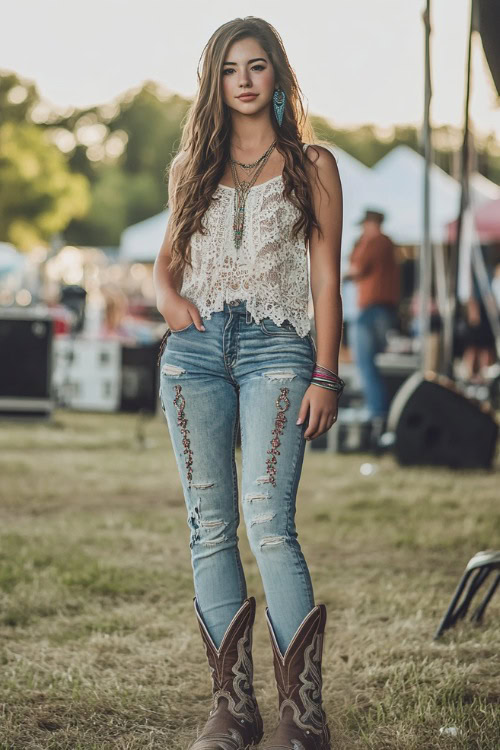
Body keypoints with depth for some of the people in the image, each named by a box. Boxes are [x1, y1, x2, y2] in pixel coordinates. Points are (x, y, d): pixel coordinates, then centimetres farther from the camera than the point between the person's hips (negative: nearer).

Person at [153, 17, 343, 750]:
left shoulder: (311, 164, 9)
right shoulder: (193, 167, 17)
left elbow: (326, 277, 4)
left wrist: (326, 375, -5)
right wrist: (169, 297, 2)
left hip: (276, 350, -3)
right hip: (195, 350, 4)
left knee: (270, 523, -16)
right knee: (211, 525, 0)